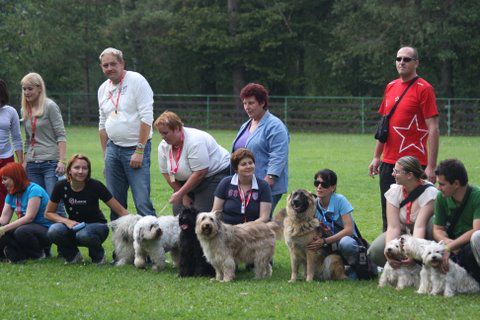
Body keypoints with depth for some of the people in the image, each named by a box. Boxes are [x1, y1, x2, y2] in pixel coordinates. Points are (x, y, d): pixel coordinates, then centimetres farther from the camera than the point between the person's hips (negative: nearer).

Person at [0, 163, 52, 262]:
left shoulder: (34, 190, -15)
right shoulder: (11, 195, 9)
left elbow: (29, 217, -25)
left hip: (44, 230, -7)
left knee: (21, 231, -37)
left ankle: (38, 254, -11)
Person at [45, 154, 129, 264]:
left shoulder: (95, 186, -18)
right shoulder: (61, 187, -12)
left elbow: (120, 210, -14)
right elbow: (48, 213, -2)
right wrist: (67, 221, -19)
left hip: (96, 225, -2)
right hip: (74, 225, 2)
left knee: (83, 234, -37)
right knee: (54, 231, -29)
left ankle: (98, 256, -4)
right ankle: (73, 256, 0)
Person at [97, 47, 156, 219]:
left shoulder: (137, 81, -7)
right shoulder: (103, 89, 14)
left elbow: (146, 118, -12)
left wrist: (139, 151, -16)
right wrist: (105, 154, 17)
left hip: (136, 148, -6)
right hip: (113, 147, 6)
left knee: (142, 202, -13)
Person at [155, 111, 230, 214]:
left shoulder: (195, 141, -28)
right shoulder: (163, 146, -5)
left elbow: (200, 173, -30)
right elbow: (166, 173, 0)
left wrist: (180, 194, -26)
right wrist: (184, 196, -7)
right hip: (186, 180, 8)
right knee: (178, 212, -4)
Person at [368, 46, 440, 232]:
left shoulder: (424, 89, -7)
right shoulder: (391, 87, 13)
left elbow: (433, 129, -11)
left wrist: (431, 166, -17)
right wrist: (376, 157, 18)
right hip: (388, 162, 7)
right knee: (388, 214, 11)